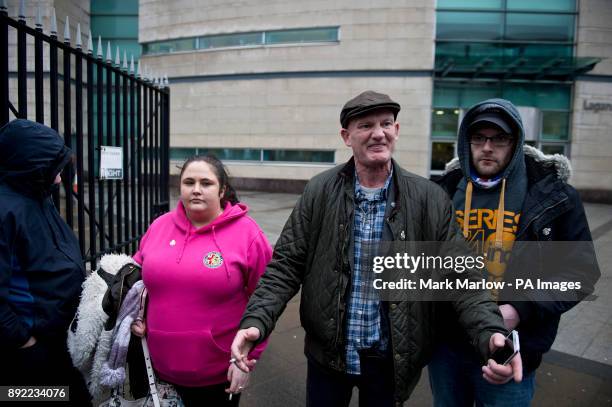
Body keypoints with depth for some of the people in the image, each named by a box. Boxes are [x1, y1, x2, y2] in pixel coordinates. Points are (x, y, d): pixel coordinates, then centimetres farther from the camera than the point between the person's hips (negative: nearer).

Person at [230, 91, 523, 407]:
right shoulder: (319, 192, -8)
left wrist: (492, 332, -24)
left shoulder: (429, 199, -9)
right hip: (327, 353, 1)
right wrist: (255, 321, -21)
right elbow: (286, 265, -7)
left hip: (390, 359, 0)